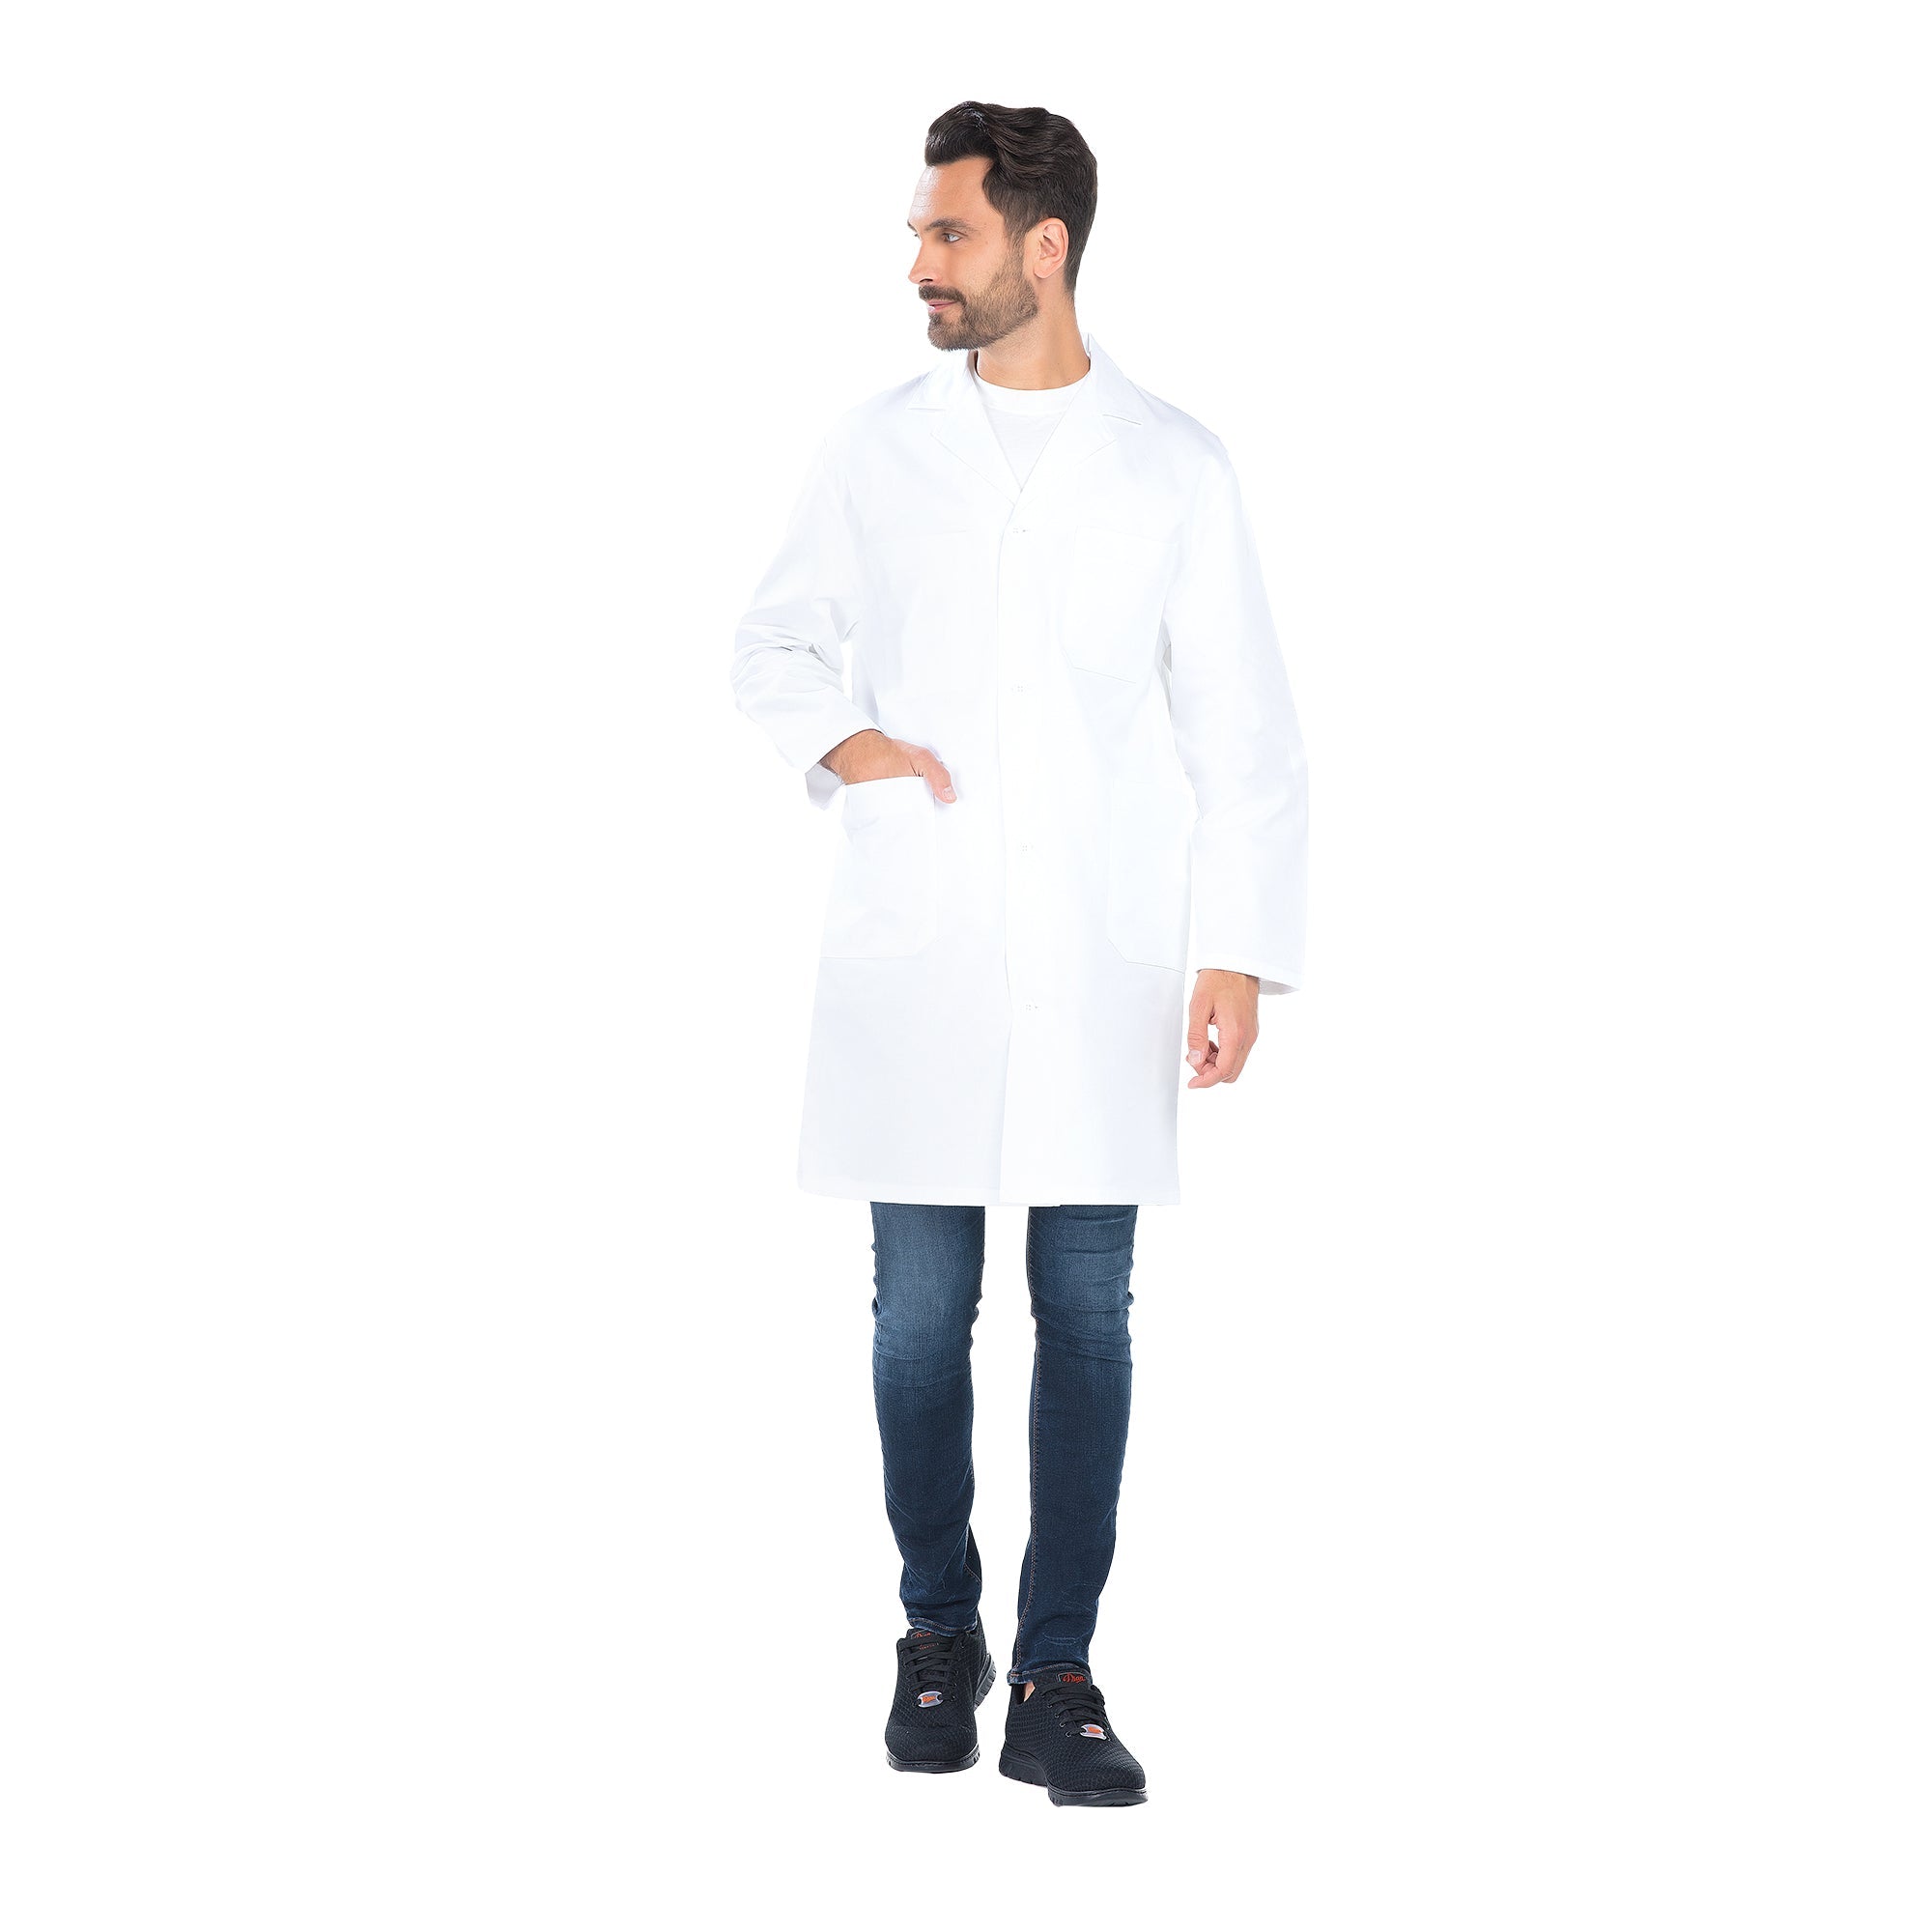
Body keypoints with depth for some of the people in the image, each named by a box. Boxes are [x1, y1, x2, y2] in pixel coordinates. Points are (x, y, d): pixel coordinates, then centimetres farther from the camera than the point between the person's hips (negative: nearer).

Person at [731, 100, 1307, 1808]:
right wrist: (835, 735, -5)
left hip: (1098, 964, -1)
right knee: (922, 1311, 5)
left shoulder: (1174, 467, 2)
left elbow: (1242, 727, 2)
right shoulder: (876, 449, 6)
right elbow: (772, 641, 17)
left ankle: (1057, 1678, 7)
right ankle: (939, 1636, 21)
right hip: (912, 959, 1)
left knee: (1088, 1316, 1)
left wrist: (1241, 952, -4)